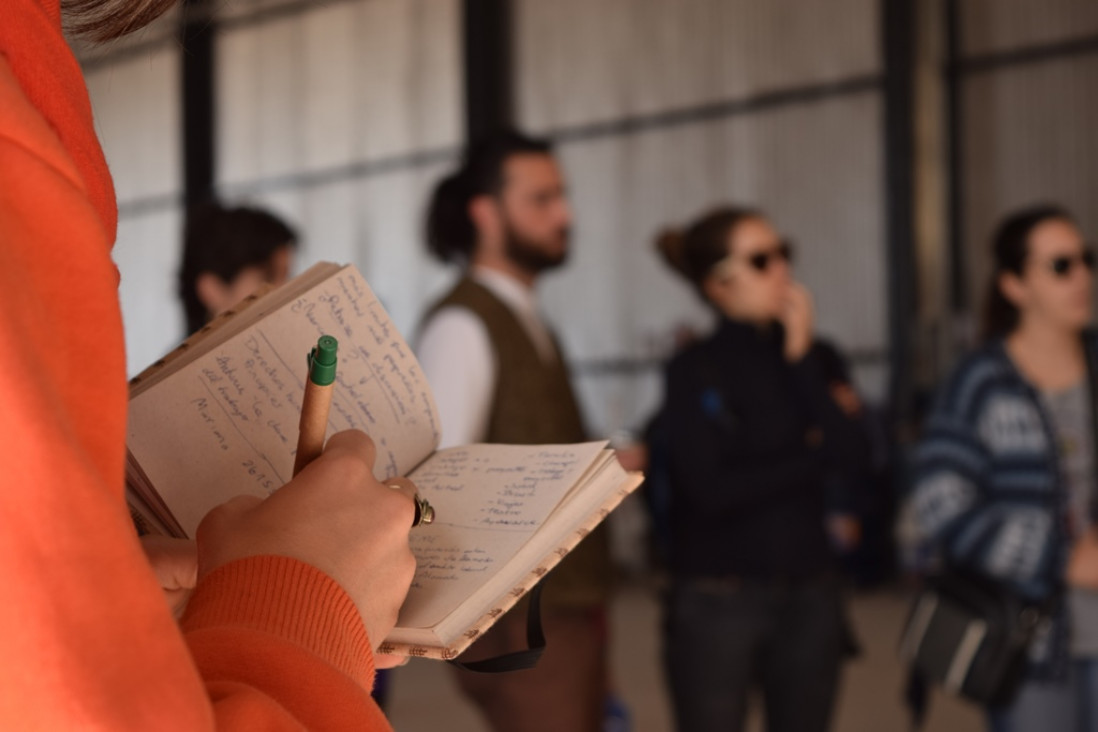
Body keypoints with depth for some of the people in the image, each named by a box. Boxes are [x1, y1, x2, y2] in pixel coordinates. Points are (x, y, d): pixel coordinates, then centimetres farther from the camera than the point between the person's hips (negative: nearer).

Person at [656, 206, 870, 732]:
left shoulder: (805, 358, 7)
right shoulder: (693, 372, -6)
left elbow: (853, 457, -7)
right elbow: (712, 490, -17)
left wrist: (802, 359, -9)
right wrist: (813, 458, -6)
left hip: (809, 595, 5)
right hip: (719, 602, -4)